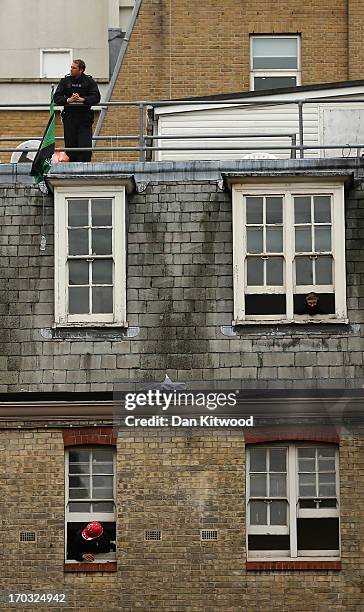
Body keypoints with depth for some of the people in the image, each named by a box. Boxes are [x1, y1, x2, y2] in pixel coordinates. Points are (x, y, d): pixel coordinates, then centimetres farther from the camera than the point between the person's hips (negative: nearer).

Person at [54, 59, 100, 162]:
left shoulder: (89, 81, 2)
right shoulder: (65, 81, 7)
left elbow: (96, 97, -5)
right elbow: (56, 98, 1)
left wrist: (82, 99, -19)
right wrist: (68, 100, -18)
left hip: (84, 117, -2)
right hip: (69, 117, 2)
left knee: (85, 145, -9)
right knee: (70, 145, 4)